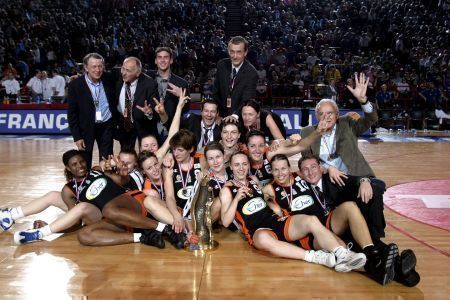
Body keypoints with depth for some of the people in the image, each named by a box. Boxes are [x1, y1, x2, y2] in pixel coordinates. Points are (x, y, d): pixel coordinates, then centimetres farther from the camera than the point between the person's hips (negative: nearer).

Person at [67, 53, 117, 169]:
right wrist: (77, 137, -10)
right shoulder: (75, 85, -10)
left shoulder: (109, 80, -5)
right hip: (86, 127, -2)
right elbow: (72, 113, -7)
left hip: (106, 126, 2)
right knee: (84, 163, 8)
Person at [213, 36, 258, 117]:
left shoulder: (251, 73, -15)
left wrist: (235, 115, -39)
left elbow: (246, 101, -22)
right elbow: (215, 92, 6)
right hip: (222, 115, 3)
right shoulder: (222, 65, -1)